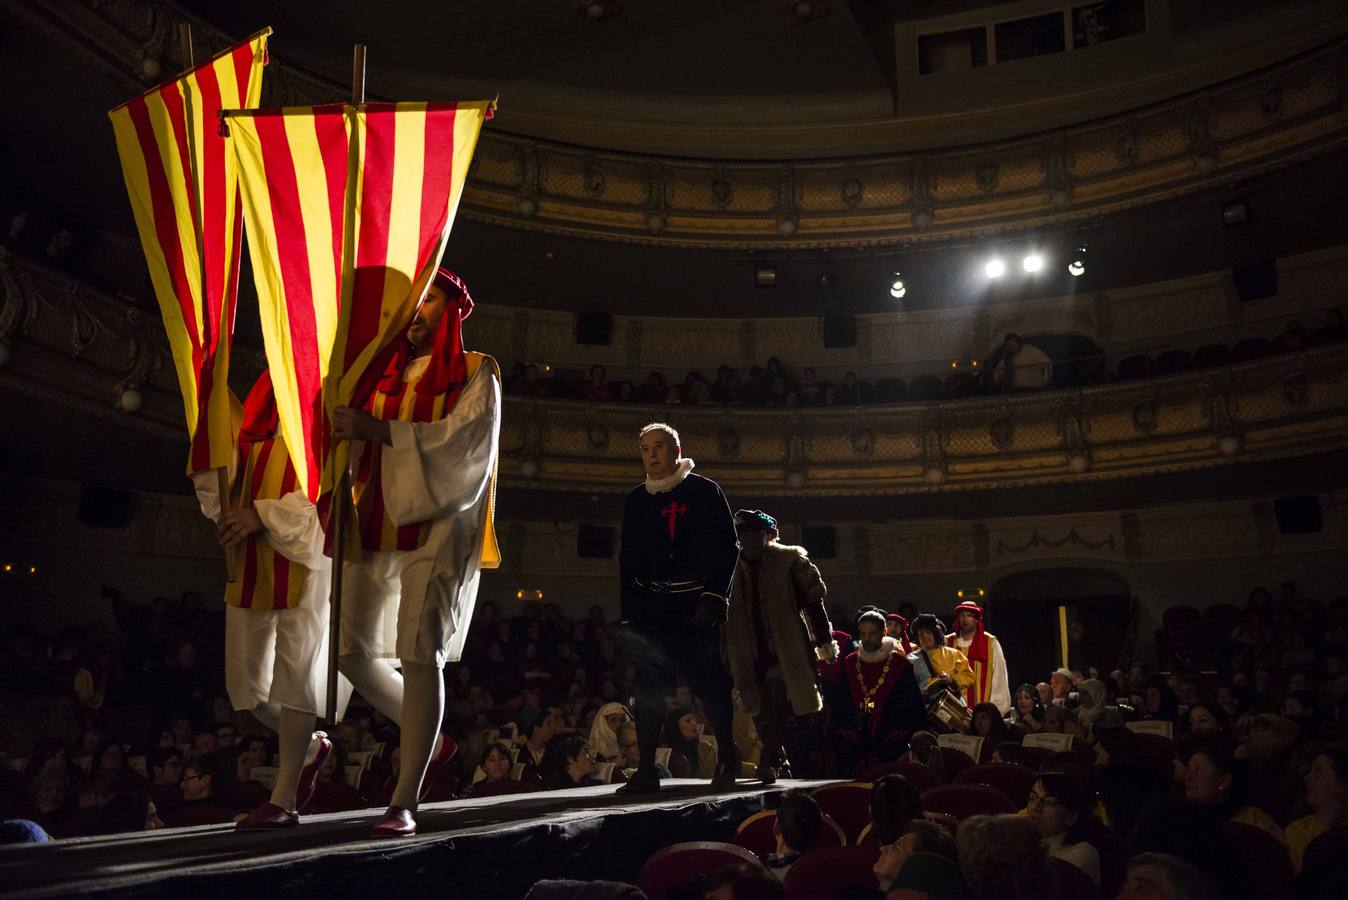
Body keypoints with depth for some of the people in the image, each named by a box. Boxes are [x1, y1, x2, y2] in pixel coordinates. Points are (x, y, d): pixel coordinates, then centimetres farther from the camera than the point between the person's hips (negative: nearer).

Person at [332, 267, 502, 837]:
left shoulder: (475, 373, 3)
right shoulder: (387, 373, 17)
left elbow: (459, 438, -13)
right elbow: (360, 447, 13)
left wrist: (379, 429, -19)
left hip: (435, 528, -6)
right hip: (376, 526, 6)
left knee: (421, 653, -12)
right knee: (352, 649, 5)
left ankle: (405, 803, -7)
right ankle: (425, 735, 29)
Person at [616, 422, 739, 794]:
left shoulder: (704, 491, 2)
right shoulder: (636, 500, 14)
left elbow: (727, 547, -1)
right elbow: (628, 558, 15)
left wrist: (714, 596, -11)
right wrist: (629, 611, 8)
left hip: (697, 606, -3)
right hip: (650, 607, 4)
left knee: (711, 682, -2)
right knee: (648, 685, 0)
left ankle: (727, 760, 15)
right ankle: (646, 770, 6)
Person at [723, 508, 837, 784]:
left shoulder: (790, 560, 0)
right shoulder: (730, 566, 8)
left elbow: (813, 600, 2)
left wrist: (824, 642, 1)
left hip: (786, 650, -3)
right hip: (748, 654, 4)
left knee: (780, 708, -15)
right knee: (762, 713, 7)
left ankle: (769, 762, -11)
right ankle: (779, 762, 22)